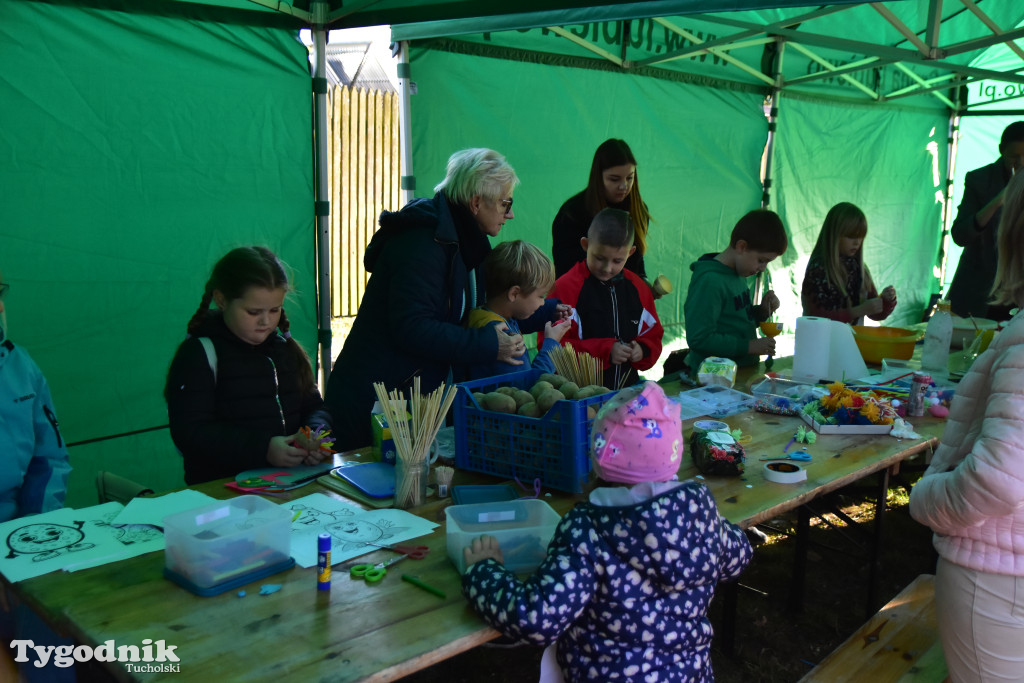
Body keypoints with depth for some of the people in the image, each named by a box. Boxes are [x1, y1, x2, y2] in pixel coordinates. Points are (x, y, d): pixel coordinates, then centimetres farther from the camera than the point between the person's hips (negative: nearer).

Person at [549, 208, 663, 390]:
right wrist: (605, 351, -11)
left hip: (628, 387, 5)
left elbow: (653, 337, 24)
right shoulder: (565, 287, -4)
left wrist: (643, 351, 1)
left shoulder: (638, 288, 14)